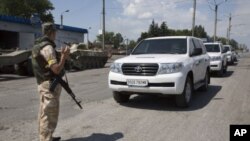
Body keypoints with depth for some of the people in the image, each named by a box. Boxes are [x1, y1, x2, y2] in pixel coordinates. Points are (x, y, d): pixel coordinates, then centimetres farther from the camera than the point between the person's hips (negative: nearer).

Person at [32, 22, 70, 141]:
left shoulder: (38, 45, 13)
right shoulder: (48, 47, -19)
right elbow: (56, 69, -22)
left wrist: (61, 55, 13)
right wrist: (64, 56, -14)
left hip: (44, 83, 11)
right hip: (50, 85, -11)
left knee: (44, 113, 19)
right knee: (49, 115, -4)